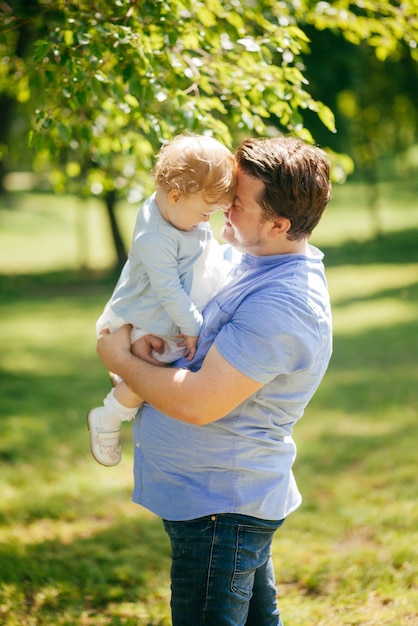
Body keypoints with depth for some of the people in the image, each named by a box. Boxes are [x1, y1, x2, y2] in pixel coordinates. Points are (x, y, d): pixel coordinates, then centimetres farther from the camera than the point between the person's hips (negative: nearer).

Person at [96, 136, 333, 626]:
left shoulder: (281, 305, -28)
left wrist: (123, 361, -14)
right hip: (235, 495, 10)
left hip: (219, 507, -10)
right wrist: (153, 340, -6)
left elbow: (198, 403, -29)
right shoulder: (260, 264, 5)